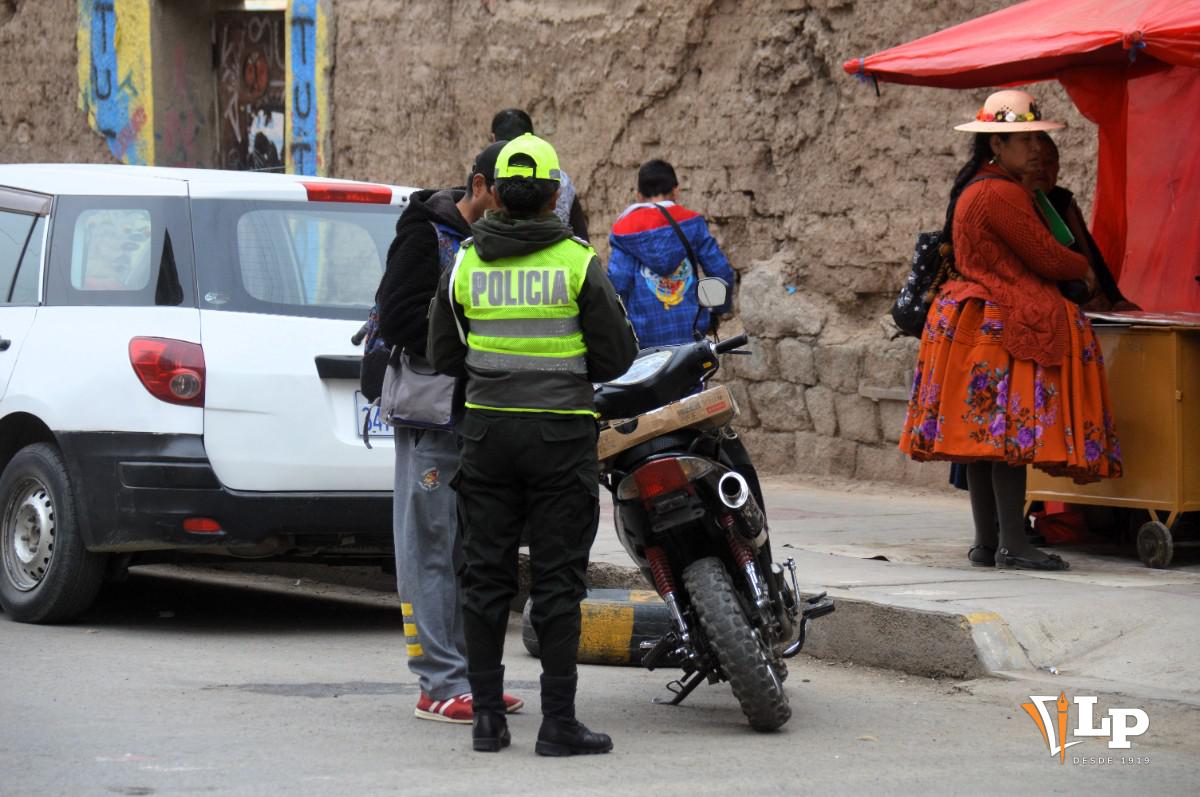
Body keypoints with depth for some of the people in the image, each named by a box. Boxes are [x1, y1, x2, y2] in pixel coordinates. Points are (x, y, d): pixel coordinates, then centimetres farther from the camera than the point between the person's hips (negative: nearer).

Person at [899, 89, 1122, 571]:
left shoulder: (973, 189, 18)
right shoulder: (1003, 194, -15)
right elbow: (1047, 258, -12)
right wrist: (1085, 268, 8)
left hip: (975, 322, 11)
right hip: (1004, 327, -11)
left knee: (983, 435, 9)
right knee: (1010, 431, -11)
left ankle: (986, 542, 11)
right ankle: (1012, 544, -14)